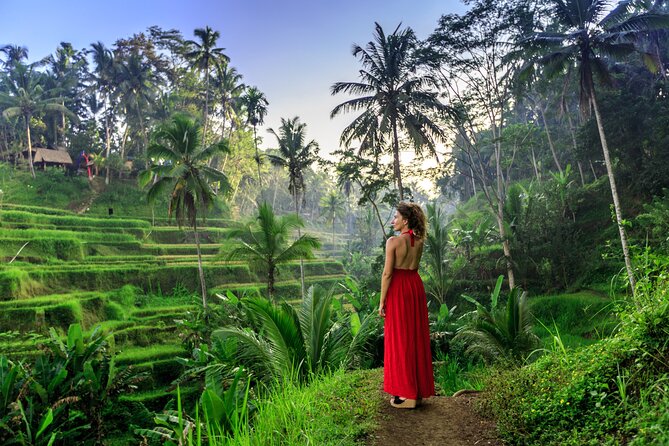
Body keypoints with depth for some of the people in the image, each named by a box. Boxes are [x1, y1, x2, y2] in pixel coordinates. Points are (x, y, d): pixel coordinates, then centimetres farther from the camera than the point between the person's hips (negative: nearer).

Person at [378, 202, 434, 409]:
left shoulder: (393, 241, -14)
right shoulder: (419, 240, 5)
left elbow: (387, 273, -15)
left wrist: (382, 301, -9)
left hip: (398, 289, -6)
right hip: (416, 286, 7)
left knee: (400, 339, 2)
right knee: (417, 337, 14)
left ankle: (406, 394, 10)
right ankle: (419, 389, 25)